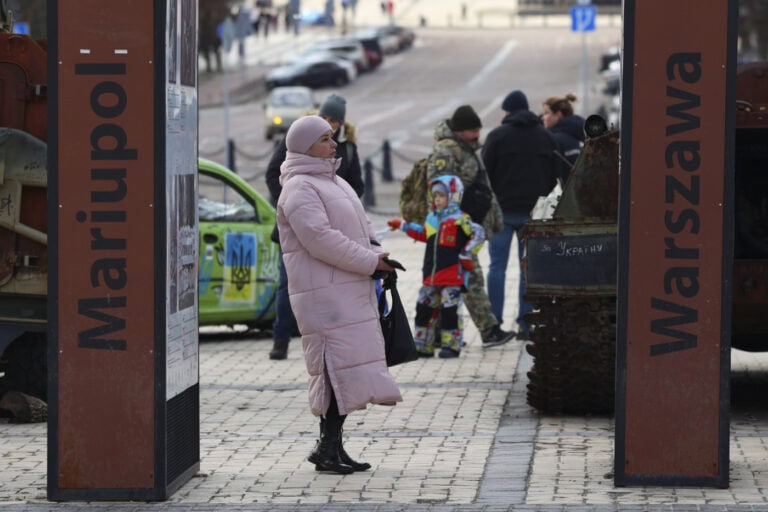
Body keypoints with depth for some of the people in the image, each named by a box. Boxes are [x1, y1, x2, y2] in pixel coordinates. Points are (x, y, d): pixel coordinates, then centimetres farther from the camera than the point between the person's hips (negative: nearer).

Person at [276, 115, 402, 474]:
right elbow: (320, 239, -21)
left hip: (352, 291, 10)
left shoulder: (334, 184, 21)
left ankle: (332, 445, 13)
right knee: (340, 364, -14)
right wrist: (371, 261, -16)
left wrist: (377, 255, 6)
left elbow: (361, 226, 26)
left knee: (342, 369, 8)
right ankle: (327, 448, -10)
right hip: (324, 293, -10)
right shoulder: (299, 189, -11)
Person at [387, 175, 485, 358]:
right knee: (424, 308, 9)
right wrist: (404, 226, 31)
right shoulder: (431, 219, 13)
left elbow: (478, 234, -15)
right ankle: (423, 346, 17)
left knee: (450, 309, -5)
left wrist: (466, 254, -17)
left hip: (452, 276, -8)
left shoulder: (459, 219, -11)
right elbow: (423, 234, 31)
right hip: (431, 274, 8)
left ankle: (451, 345, 4)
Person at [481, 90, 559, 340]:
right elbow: (554, 175, 11)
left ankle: (494, 323, -2)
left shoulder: (498, 135, -5)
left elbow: (484, 173, -5)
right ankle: (525, 323, 2)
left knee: (498, 266, 2)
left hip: (502, 210, -3)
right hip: (533, 211, 3)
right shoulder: (546, 137, 9)